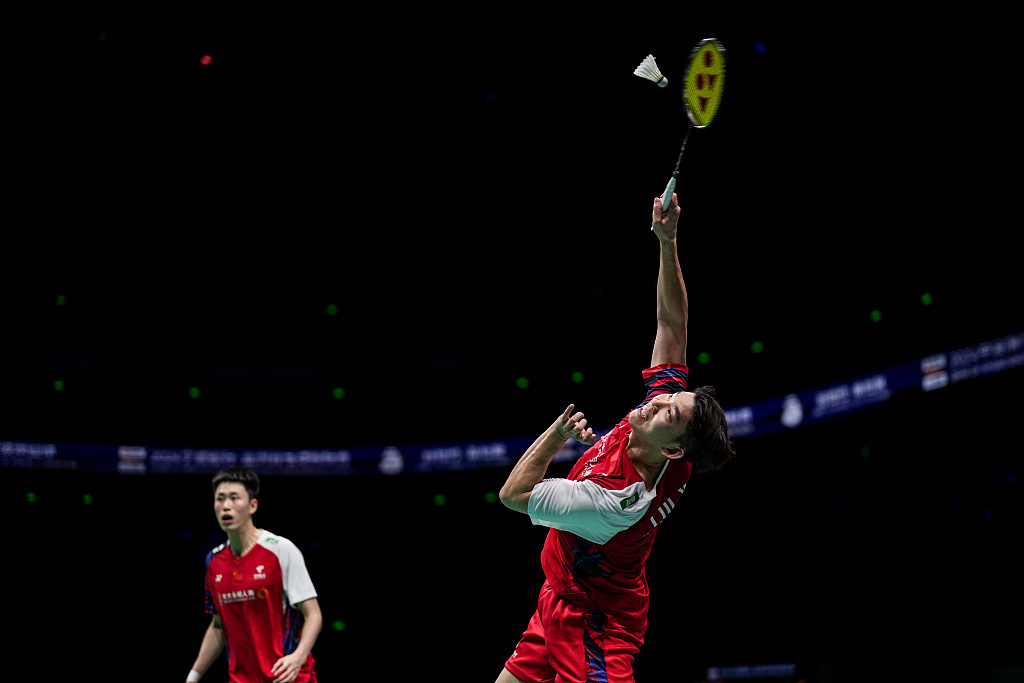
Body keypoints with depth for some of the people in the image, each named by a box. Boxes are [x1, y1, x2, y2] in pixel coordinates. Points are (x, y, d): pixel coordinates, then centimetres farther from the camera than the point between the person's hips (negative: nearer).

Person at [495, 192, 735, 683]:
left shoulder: (617, 500, -35)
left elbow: (514, 493, -24)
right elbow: (672, 322, -5)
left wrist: (559, 432, -18)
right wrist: (667, 243, -16)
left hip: (591, 623, -9)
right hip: (565, 602, 9)